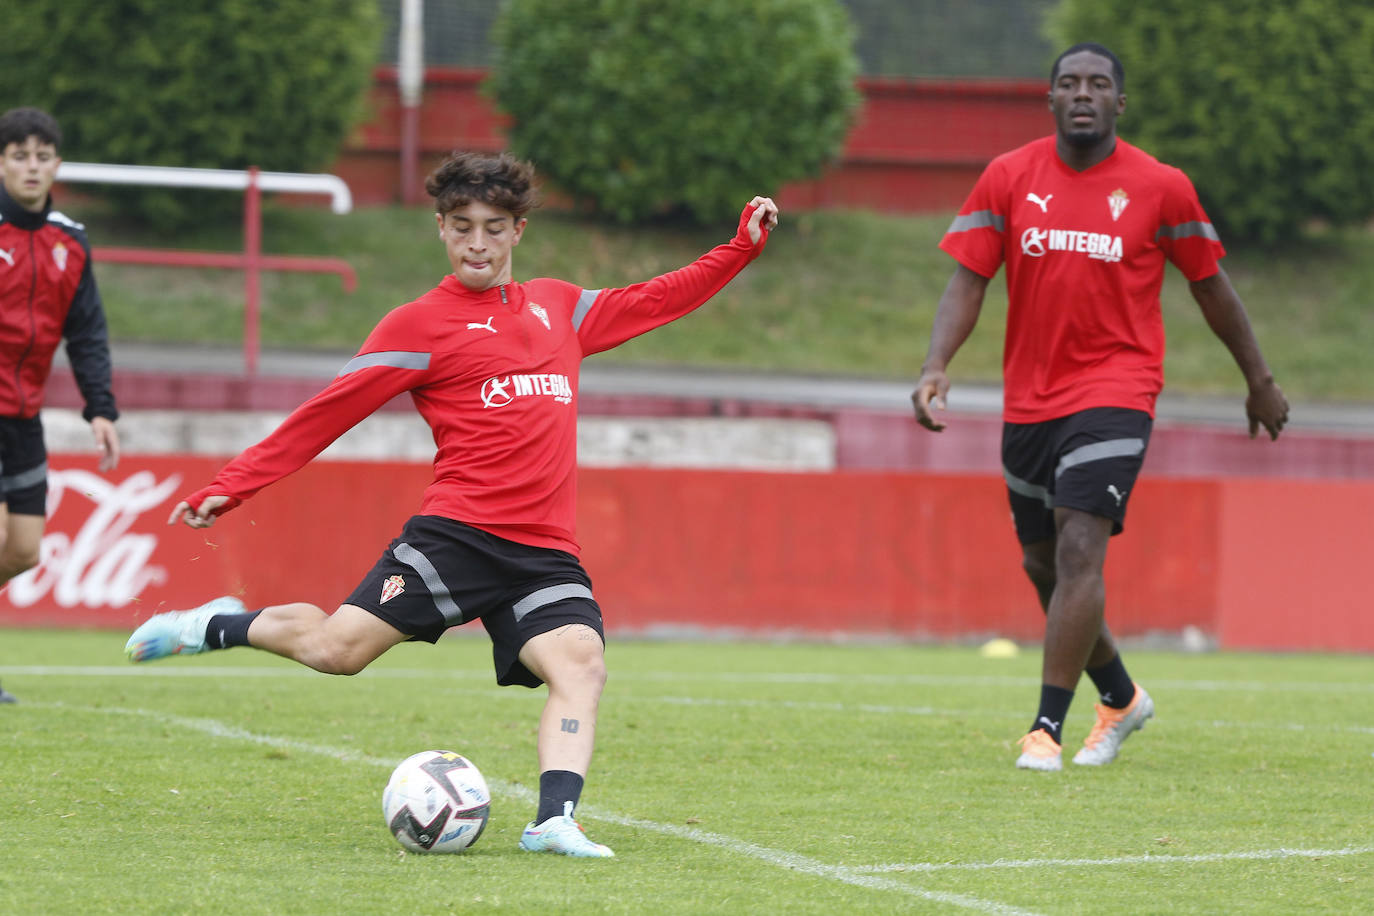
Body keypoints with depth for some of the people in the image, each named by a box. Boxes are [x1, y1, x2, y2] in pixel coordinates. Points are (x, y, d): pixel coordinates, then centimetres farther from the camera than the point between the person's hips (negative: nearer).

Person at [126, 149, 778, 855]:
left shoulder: (559, 306, 21)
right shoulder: (421, 325, 5)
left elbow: (655, 301, 34)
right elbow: (328, 413, 5)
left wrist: (743, 247, 28)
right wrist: (232, 486, 1)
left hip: (546, 552, 4)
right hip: (459, 531, -4)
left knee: (580, 661, -23)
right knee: (336, 648, -14)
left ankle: (554, 819, -32)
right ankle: (221, 626, 13)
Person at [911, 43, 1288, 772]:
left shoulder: (1160, 188, -2)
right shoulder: (1008, 178, 2)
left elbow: (1210, 286, 9)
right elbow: (968, 279, -2)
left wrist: (1260, 380, 17)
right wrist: (936, 366, -17)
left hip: (1116, 390, -4)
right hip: (1028, 398, 4)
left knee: (1080, 551, -18)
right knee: (1043, 564, 13)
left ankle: (1047, 729, -16)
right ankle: (1120, 698, 35)